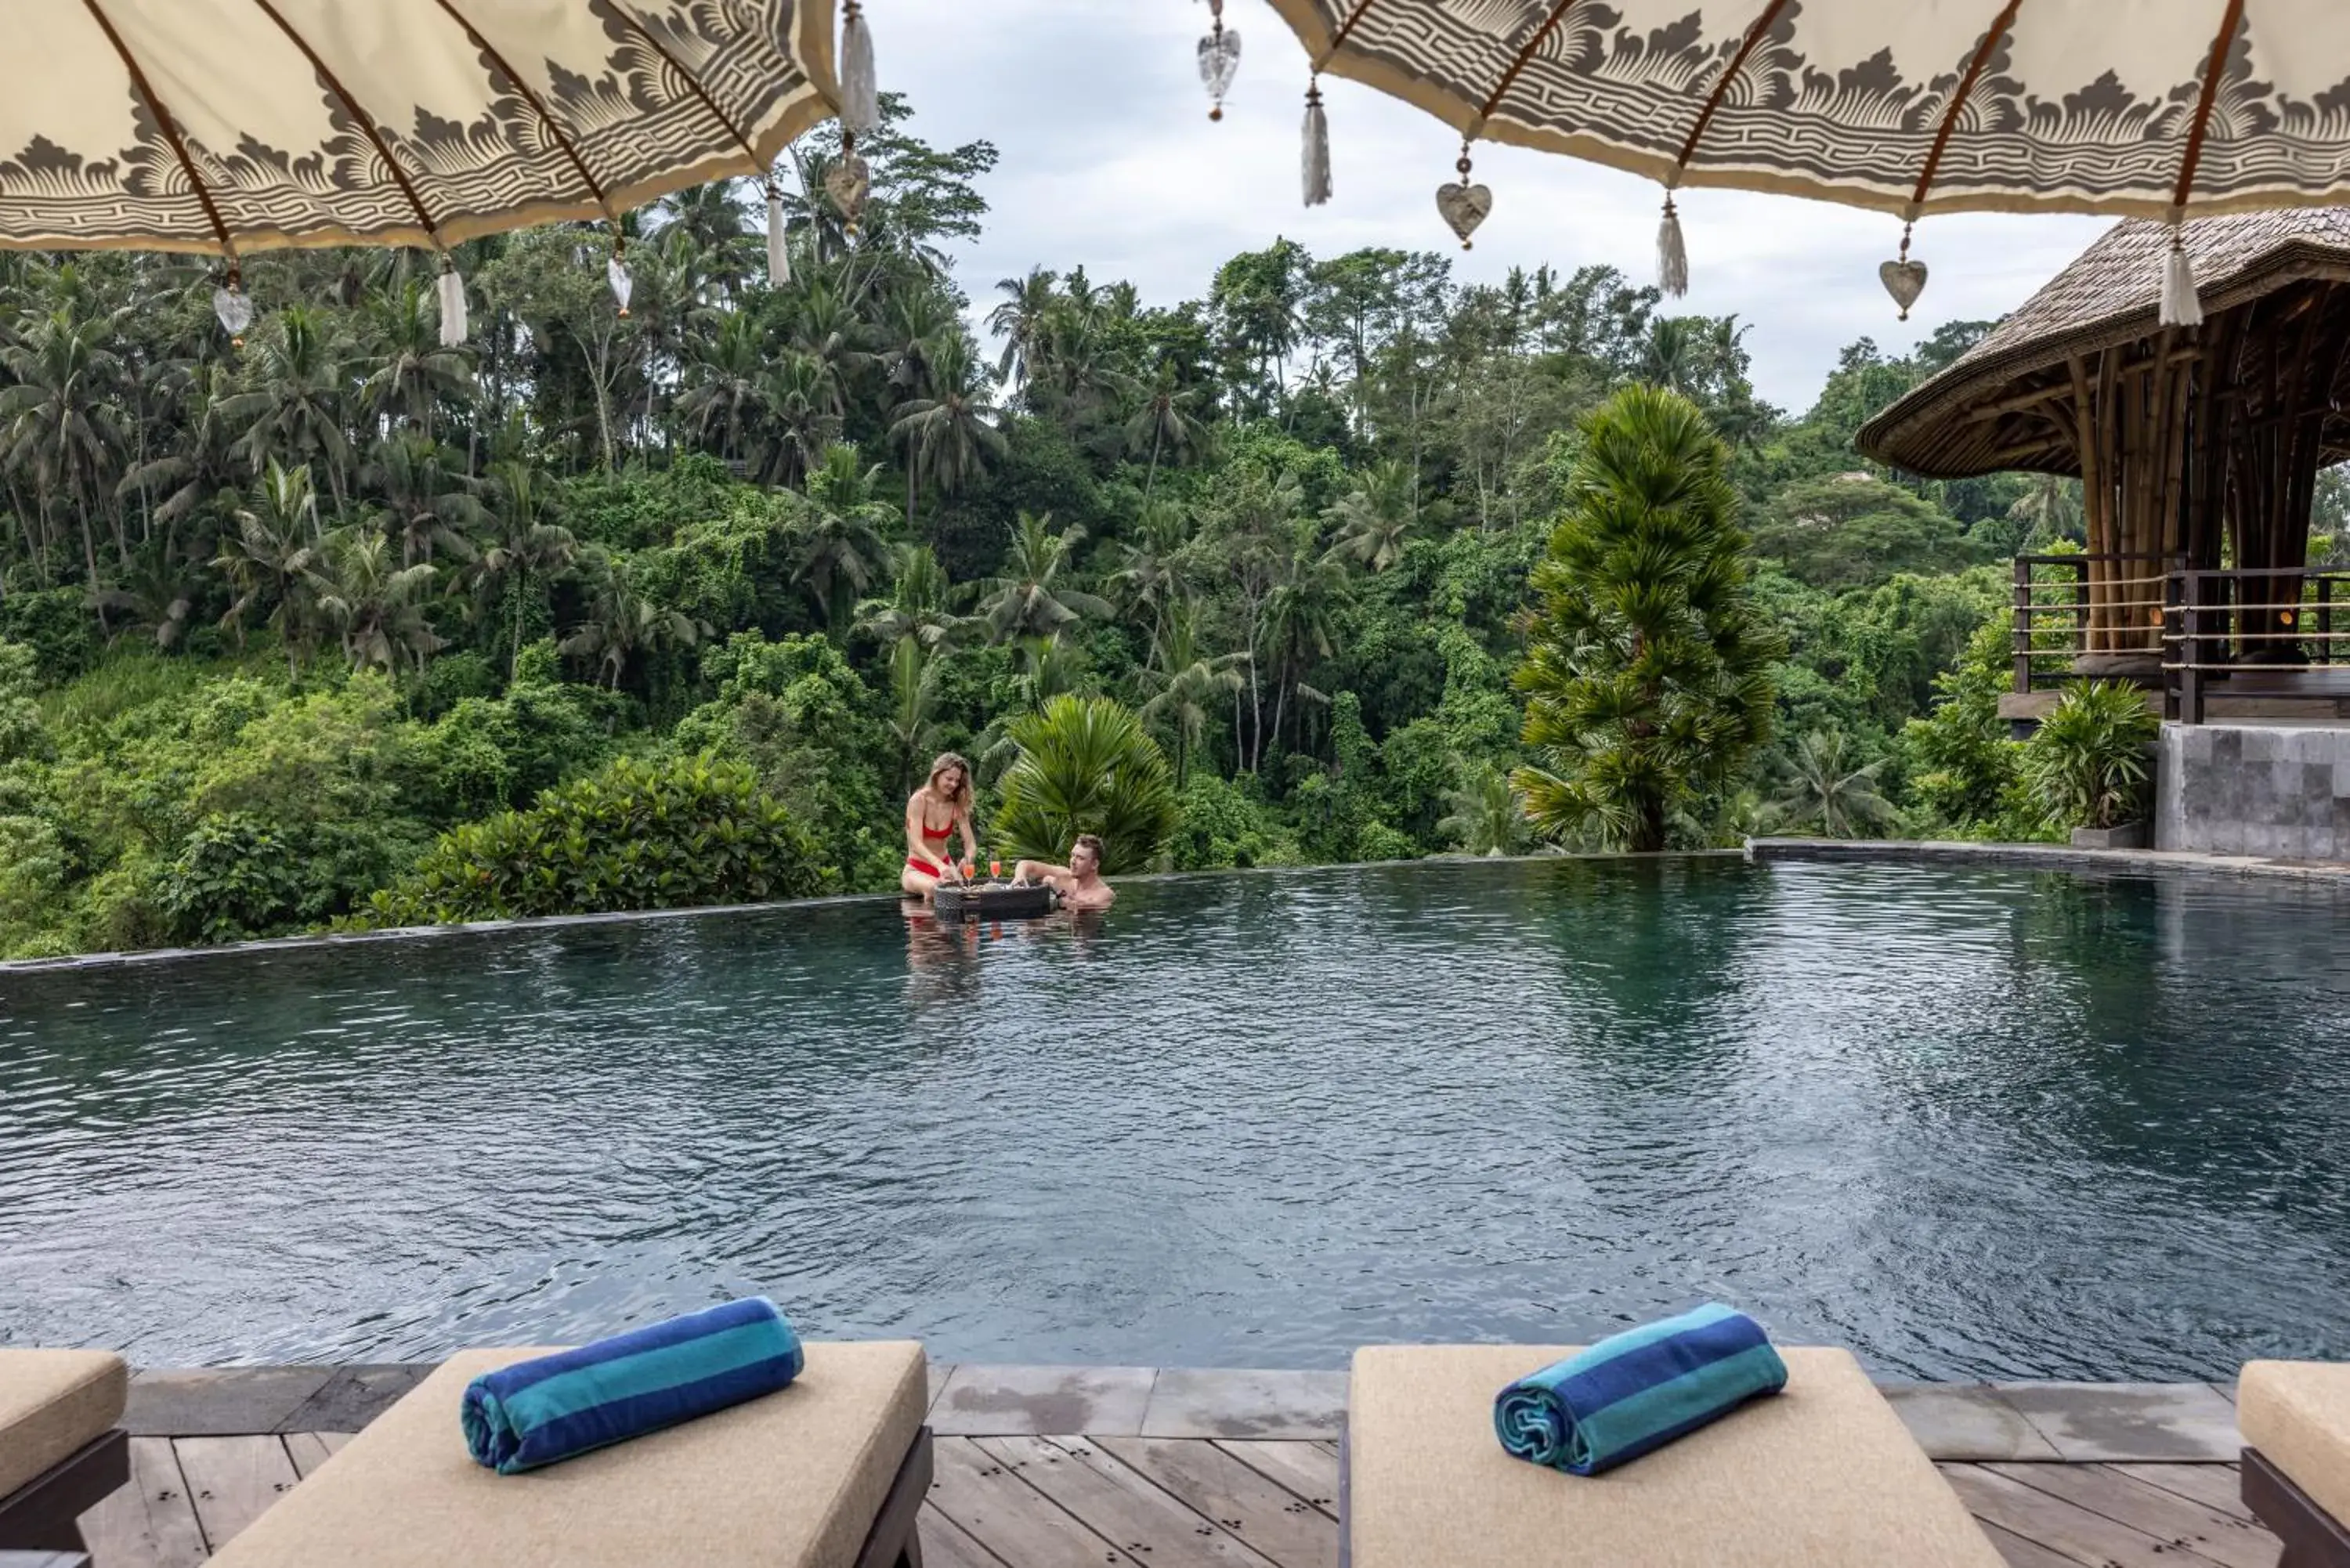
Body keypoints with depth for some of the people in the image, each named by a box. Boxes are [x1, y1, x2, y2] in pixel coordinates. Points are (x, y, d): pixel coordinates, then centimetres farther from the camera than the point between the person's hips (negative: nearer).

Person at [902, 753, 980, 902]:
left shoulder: (957, 806, -1)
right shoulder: (919, 800, -13)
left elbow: (971, 845, -6)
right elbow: (916, 844, -24)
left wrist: (967, 860, -32)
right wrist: (940, 866, -43)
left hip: (944, 866, 5)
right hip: (917, 869, -5)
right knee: (936, 889, -37)